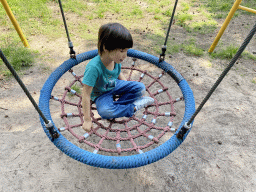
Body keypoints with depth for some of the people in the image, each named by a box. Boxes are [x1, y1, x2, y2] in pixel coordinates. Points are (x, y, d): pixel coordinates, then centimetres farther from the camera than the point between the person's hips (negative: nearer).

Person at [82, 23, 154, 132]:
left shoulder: (116, 59, -17)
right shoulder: (94, 67, -37)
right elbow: (86, 95, -31)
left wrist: (128, 89, 8)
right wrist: (87, 120, -27)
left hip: (115, 85, 6)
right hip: (101, 93, -5)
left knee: (140, 88, -8)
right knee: (104, 111, -36)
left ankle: (117, 105, -13)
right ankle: (134, 106, -16)